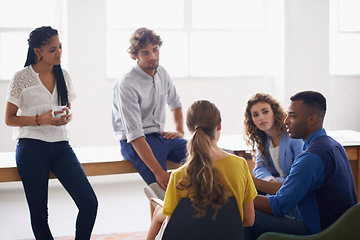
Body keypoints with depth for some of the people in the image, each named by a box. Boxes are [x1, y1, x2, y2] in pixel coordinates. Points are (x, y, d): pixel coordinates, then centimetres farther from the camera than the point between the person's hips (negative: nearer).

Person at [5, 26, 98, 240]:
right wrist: (40, 119, -14)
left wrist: (67, 116, -1)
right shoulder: (22, 78, -2)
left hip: (61, 146, 4)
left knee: (90, 203, -11)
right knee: (39, 214, 1)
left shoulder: (63, 76, 11)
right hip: (32, 149, -3)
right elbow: (9, 119, 0)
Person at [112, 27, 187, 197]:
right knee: (163, 186, -32)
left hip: (160, 136, 7)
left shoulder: (161, 73, 6)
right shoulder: (126, 85, -17)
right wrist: (158, 171, -30)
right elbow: (134, 135, -24)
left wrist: (180, 131, 11)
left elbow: (175, 103, 28)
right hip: (134, 143, -7)